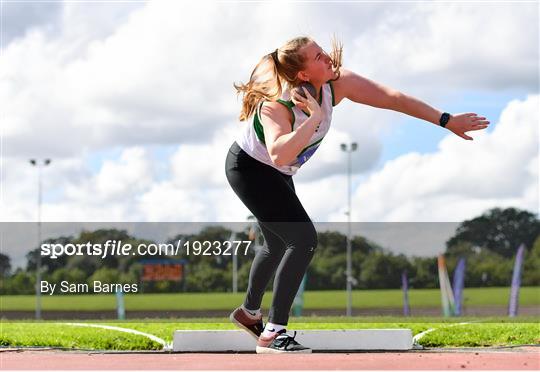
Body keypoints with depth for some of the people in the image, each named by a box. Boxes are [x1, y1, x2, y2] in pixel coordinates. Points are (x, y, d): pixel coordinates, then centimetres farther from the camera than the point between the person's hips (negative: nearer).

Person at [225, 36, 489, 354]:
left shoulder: (337, 83, -20)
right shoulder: (277, 104, -37)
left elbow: (393, 98, -18)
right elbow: (279, 155, -55)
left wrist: (447, 121, -19)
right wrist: (315, 118, -48)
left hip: (278, 174, 8)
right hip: (248, 169, -8)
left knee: (279, 244, 23)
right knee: (303, 239, -20)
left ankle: (249, 312, 46)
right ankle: (273, 334, -16)